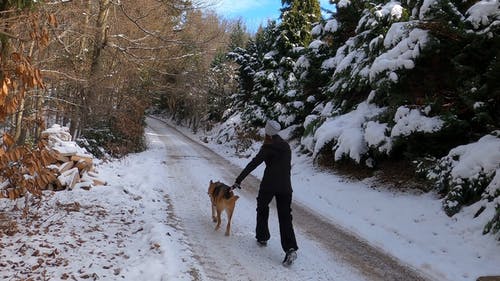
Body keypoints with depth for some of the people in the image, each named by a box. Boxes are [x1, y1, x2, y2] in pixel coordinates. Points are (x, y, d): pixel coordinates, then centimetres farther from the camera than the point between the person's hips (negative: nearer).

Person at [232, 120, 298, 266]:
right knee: (285, 217, 1)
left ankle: (262, 237, 32)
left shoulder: (268, 147, -10)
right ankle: (291, 248, -13)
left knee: (262, 210, 22)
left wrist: (238, 180, -16)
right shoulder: (286, 147, 9)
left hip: (269, 185, -4)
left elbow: (252, 164, -15)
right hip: (285, 186, 4)